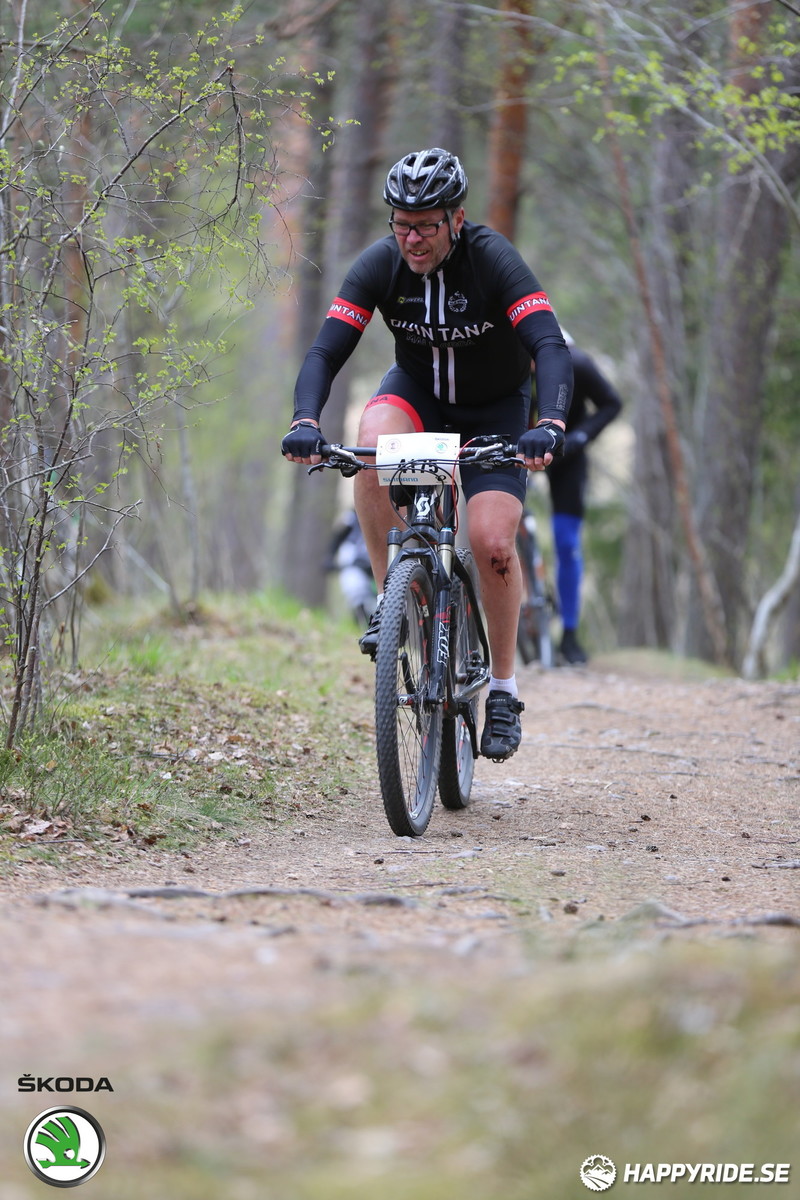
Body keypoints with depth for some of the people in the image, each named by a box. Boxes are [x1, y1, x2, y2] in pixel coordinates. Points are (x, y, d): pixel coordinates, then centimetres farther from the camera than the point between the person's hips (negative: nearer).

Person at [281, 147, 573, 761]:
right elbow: (327, 350, -24)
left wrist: (551, 426, -56)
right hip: (419, 388, 2)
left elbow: (551, 347, -38)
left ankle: (505, 690, 0)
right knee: (373, 439, -34)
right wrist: (306, 421, -43)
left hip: (495, 408, -2)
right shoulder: (379, 264, -20)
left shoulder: (493, 259, -29)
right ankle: (391, 595, -16)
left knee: (492, 541, -20)